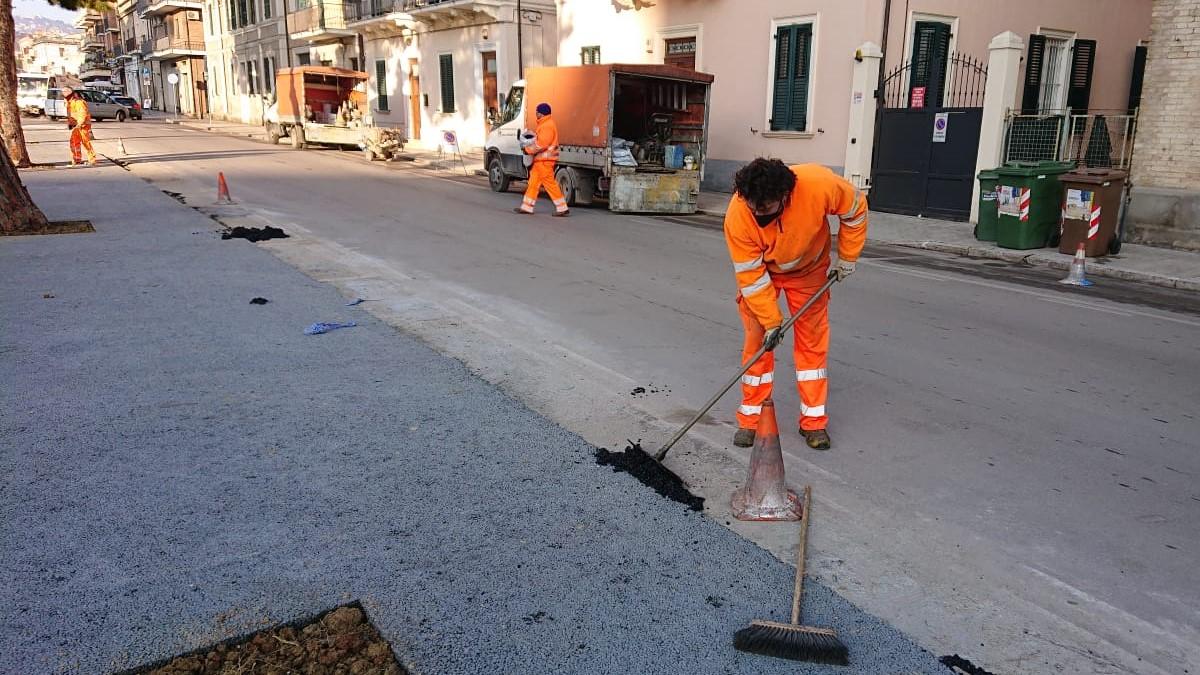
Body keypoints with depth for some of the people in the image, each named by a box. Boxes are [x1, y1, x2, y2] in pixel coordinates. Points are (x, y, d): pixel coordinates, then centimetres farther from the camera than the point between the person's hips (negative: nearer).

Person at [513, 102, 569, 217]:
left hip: (545, 160, -11)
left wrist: (528, 150, -13)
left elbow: (542, 144, -22)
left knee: (549, 183, -8)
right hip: (541, 159, 11)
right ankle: (527, 207, 17)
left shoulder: (547, 126, -16)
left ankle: (562, 208, -4)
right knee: (533, 182, 12)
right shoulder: (545, 124, 17)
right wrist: (528, 142, 12)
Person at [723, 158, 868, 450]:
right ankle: (751, 420, 9)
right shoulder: (737, 216, -35)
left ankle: (814, 421, 14)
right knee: (757, 341, -4)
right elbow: (750, 274, -25)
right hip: (759, 270, -1)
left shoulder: (820, 185, -36)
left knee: (813, 342, 3)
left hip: (808, 270, 1)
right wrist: (771, 321, -23)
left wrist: (847, 259, -8)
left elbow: (855, 210, -14)